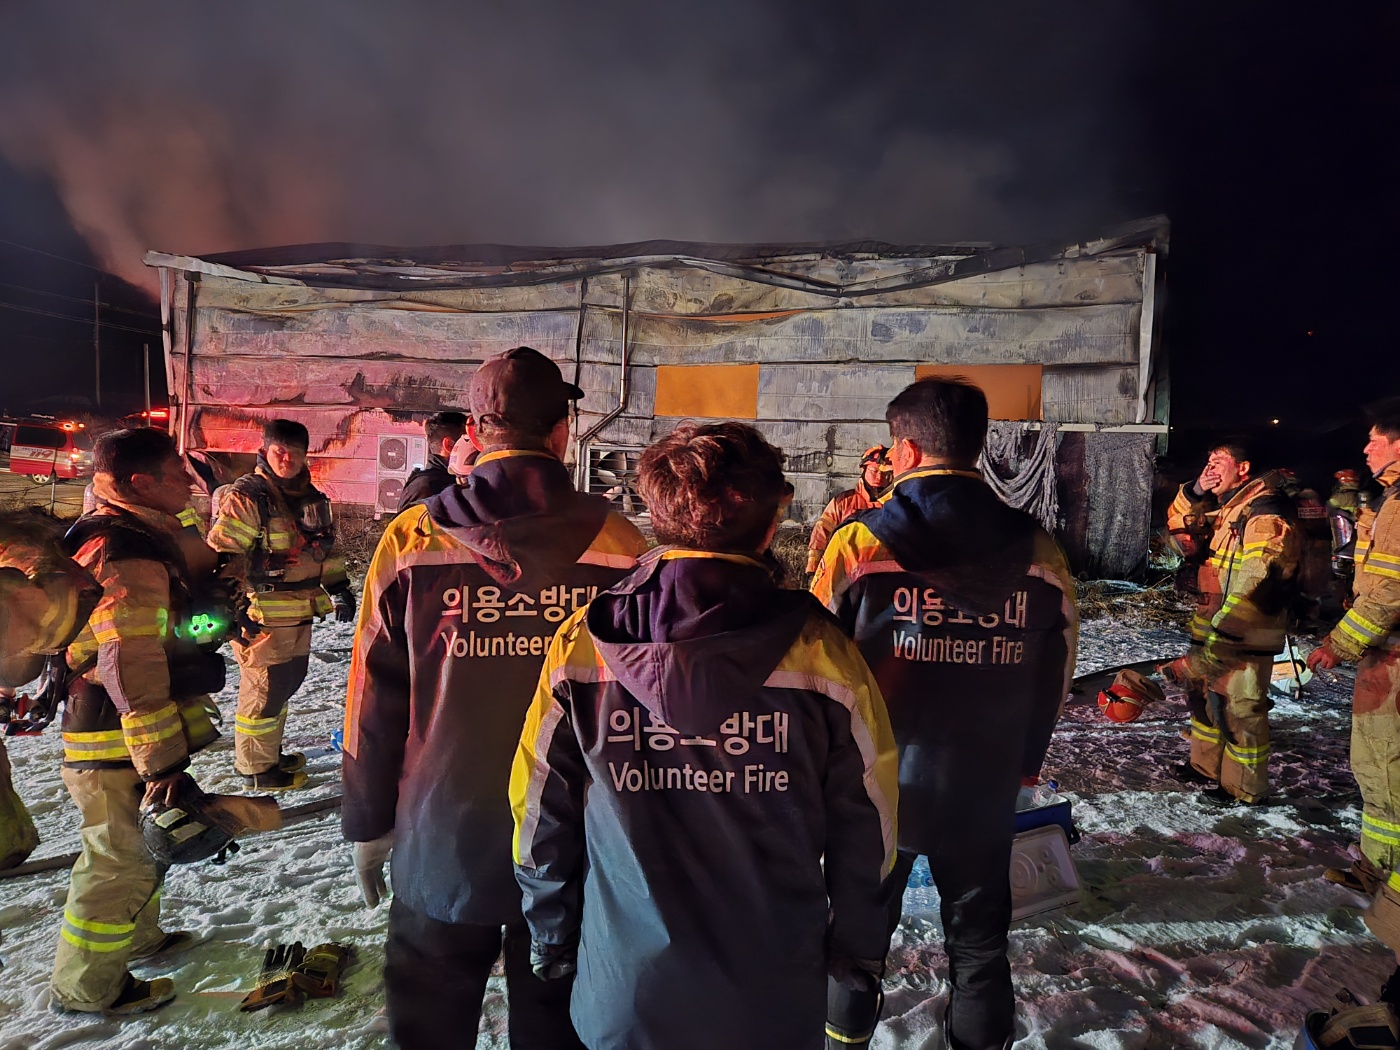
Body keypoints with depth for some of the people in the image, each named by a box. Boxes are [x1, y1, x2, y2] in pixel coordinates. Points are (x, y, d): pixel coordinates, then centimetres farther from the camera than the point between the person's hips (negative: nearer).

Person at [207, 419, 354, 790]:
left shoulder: (313, 499, 12)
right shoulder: (245, 497, -13)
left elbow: (327, 549, 23)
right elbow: (222, 554, -17)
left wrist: (339, 588, 16)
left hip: (299, 613, 8)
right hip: (262, 617, -8)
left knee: (285, 683, 18)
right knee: (265, 690, 1)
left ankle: (270, 753, 35)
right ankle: (256, 768, 17)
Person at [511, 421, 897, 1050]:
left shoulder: (582, 644, -15)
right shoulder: (821, 654, -18)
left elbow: (542, 811, -5)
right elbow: (864, 823, -7)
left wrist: (552, 939, 11)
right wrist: (857, 949, 10)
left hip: (621, 997, 1)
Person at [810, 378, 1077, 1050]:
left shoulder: (858, 542, -17)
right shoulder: (1038, 550, -8)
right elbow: (1055, 672, 2)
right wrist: (1026, 757, 17)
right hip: (985, 789, 2)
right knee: (979, 938, 22)